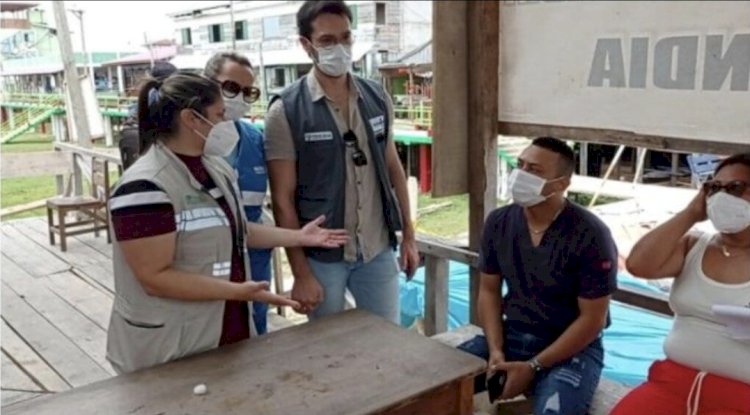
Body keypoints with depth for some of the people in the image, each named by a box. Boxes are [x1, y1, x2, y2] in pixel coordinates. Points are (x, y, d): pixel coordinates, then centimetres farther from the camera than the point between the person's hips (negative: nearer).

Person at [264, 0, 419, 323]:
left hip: (379, 250, 4)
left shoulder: (377, 98, 2)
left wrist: (408, 235, 10)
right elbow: (283, 199, -11)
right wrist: (301, 272, -12)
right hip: (321, 257, -3)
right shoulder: (285, 111, -11)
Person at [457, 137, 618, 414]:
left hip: (572, 349, -4)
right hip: (511, 336, 5)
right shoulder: (498, 223, -2)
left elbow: (592, 319, -14)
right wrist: (495, 351, -8)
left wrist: (533, 367, -17)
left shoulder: (590, 236, -17)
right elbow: (489, 291, 6)